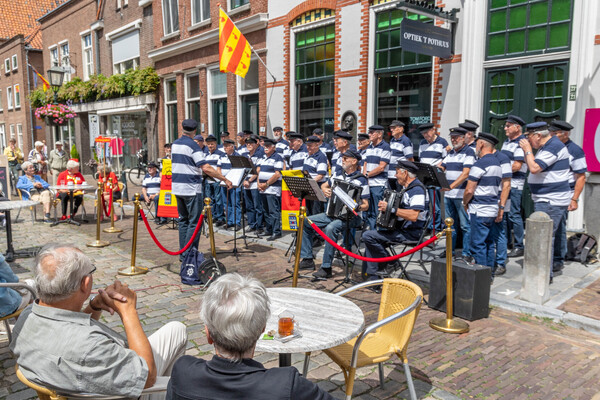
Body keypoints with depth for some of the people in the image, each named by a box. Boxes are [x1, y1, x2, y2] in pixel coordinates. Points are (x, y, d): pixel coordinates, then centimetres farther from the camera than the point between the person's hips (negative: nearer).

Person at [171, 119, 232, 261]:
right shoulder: (193, 146, -13)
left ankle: (183, 254, 18)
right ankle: (189, 254, -3)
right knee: (194, 222, -1)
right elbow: (206, 168, -21)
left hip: (177, 187, 8)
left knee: (183, 220, 15)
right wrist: (225, 180, -18)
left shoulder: (174, 144, 9)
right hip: (191, 189, -7)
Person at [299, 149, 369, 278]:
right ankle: (308, 260, 0)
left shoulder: (361, 181, -6)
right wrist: (325, 191, 8)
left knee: (331, 228, -37)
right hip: (333, 214, 8)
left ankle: (326, 268, -28)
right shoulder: (339, 176, 14)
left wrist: (357, 207, -29)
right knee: (306, 222, -5)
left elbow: (366, 205, -9)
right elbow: (323, 186, 30)